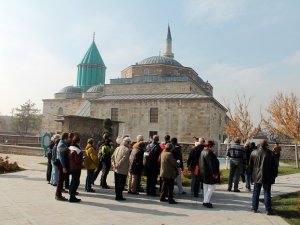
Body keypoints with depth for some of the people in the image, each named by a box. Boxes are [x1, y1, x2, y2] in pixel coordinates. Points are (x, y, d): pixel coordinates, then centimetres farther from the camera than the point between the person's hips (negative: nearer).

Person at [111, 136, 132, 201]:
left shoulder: (117, 148, 9)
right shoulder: (127, 150, -14)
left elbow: (112, 156, 6)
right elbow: (124, 158, -23)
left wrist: (113, 164, 2)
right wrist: (118, 165, -16)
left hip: (116, 170, 7)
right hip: (123, 170, -7)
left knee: (117, 183, 15)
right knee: (121, 183, 1)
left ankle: (118, 195, 23)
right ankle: (119, 196, 3)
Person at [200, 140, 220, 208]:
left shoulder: (203, 152, 12)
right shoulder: (209, 153, -20)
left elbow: (200, 163, 18)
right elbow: (211, 164, -23)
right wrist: (215, 173, -18)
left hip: (204, 173, 10)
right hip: (209, 173, -10)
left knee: (206, 187, 16)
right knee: (211, 187, -3)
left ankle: (205, 201, 22)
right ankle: (206, 201, -4)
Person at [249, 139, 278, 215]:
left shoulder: (253, 153, 0)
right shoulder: (270, 153, -9)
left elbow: (250, 165, 8)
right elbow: (274, 165, -3)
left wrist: (251, 173, 19)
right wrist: (274, 175, 8)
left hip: (257, 176, 2)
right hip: (267, 177, -2)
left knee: (256, 192, 11)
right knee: (267, 193, 3)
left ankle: (254, 208, 16)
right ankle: (268, 210, 4)